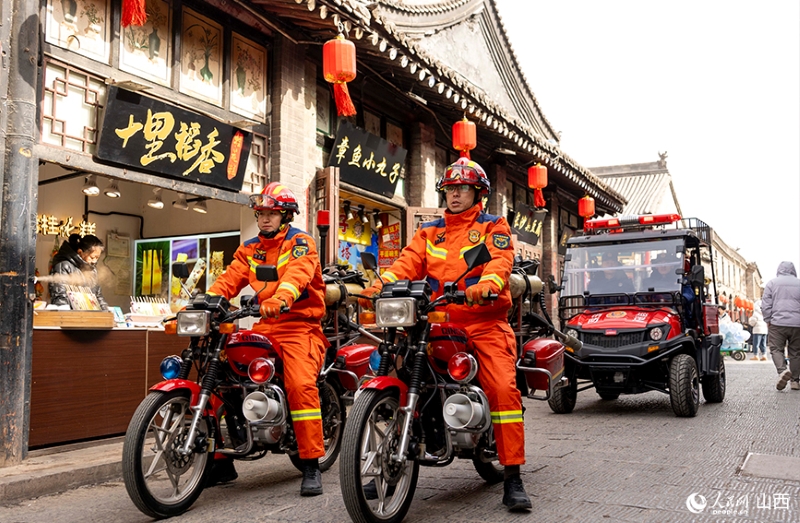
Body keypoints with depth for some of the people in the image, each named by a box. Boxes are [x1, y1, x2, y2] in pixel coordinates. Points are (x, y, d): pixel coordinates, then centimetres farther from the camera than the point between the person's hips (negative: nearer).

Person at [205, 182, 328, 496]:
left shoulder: (300, 243, -2)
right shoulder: (249, 249, 17)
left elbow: (298, 273, -23)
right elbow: (230, 279, 4)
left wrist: (280, 298, -44)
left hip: (299, 325, -6)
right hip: (265, 327, 6)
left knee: (301, 385, -28)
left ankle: (311, 466, -18)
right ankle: (222, 462, 10)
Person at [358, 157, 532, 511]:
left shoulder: (494, 227, 10)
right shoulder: (429, 232, 21)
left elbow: (500, 260, -10)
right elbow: (408, 262, 5)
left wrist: (486, 284, -33)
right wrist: (380, 285, -16)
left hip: (485, 322, -3)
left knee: (504, 388, -19)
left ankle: (513, 478, -10)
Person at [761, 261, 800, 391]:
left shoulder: (772, 283, 3)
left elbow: (765, 304, 0)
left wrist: (768, 321, 8)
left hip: (777, 323, -2)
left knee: (776, 349, 0)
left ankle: (782, 371, -25)